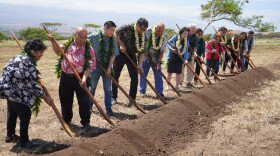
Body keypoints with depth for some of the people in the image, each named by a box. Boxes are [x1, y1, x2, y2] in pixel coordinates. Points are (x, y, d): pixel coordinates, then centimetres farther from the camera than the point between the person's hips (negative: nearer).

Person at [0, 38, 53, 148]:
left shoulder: (21, 57, 9)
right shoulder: (29, 63, -22)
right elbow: (31, 84, -21)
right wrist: (45, 97, -16)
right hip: (15, 91, -10)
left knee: (13, 113, 22)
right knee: (25, 114, -2)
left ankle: (10, 135, 38)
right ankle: (24, 141, 7)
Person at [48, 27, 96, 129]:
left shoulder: (89, 49, -10)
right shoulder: (68, 44, 1)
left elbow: (89, 66, -13)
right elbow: (58, 52, 21)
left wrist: (84, 78, -28)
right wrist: (53, 42, 5)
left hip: (79, 78, -3)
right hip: (65, 76, 4)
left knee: (84, 101, 0)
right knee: (65, 100, 14)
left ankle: (85, 122, 15)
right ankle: (66, 120, 33)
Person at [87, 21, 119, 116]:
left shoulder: (113, 40, -3)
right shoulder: (94, 37, -13)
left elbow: (113, 55, -2)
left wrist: (109, 67, -8)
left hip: (107, 66, 3)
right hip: (95, 65, -2)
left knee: (108, 88, 7)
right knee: (92, 87, 10)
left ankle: (108, 108, 16)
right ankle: (89, 106, 26)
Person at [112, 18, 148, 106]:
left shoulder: (143, 37, -4)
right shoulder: (127, 28, -16)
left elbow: (142, 52, -3)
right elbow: (116, 34, -11)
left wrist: (140, 64, -13)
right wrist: (121, 44, -17)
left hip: (132, 56, 3)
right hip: (120, 53, -3)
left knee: (134, 78, -3)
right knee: (115, 75, 0)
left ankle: (132, 100, 9)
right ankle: (113, 98, 14)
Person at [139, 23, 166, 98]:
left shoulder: (163, 38, -9)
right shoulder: (148, 32, -15)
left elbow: (162, 51, -6)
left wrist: (158, 62, -12)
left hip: (156, 59, 1)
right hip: (145, 57, -1)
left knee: (158, 76, 2)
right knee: (143, 74, 5)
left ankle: (160, 92, 11)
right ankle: (142, 91, 20)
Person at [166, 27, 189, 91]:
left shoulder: (186, 41, -2)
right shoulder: (175, 37, -9)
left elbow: (186, 51, -4)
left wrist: (185, 59, -17)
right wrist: (171, 48, -17)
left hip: (179, 59, 1)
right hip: (171, 57, -1)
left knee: (178, 73, 3)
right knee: (170, 72, 8)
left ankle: (177, 86, 15)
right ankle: (168, 85, 23)